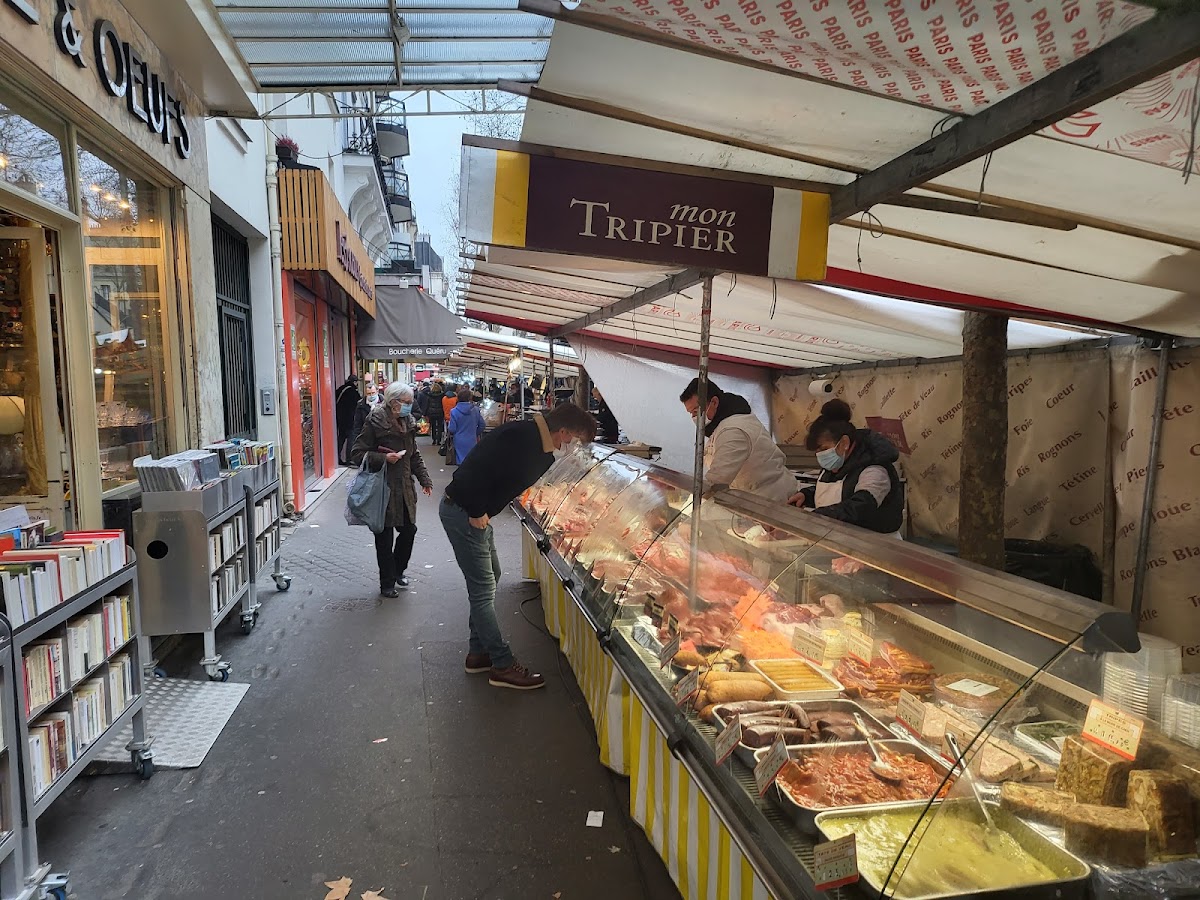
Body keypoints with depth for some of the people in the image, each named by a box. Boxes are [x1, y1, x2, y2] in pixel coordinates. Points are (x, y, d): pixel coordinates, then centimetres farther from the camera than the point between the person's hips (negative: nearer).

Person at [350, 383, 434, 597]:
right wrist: (383, 458, -25)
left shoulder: (407, 422, 8)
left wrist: (424, 479, 9)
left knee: (409, 529, 10)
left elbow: (414, 455, 18)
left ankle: (398, 570, 34)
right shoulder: (375, 422, -13)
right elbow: (357, 454, -13)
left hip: (404, 488, 7)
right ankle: (387, 583, 18)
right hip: (382, 489, -6)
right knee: (385, 537, 3)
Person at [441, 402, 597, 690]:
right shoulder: (520, 437, -25)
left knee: (489, 577, 18)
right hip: (463, 512, -10)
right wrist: (477, 512, -21)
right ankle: (502, 666, 6)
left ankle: (479, 653, 29)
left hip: (475, 512, 10)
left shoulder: (540, 447, 6)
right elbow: (479, 467, -31)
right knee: (484, 588, -3)